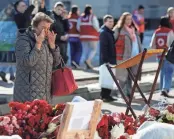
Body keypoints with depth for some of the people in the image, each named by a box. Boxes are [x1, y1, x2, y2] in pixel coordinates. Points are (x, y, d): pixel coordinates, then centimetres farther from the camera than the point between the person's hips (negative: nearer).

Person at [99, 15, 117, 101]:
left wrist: (114, 59, 15)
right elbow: (103, 48, -19)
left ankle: (107, 95, 17)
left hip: (111, 59, 9)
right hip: (106, 60, -9)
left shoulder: (110, 32, 16)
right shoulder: (103, 33, -13)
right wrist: (106, 60, -23)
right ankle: (104, 96, 0)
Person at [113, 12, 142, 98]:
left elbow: (138, 42, 20)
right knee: (123, 76, -2)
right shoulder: (119, 30, -6)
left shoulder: (134, 30, 15)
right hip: (123, 57, -6)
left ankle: (129, 93, 18)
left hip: (134, 57, 6)